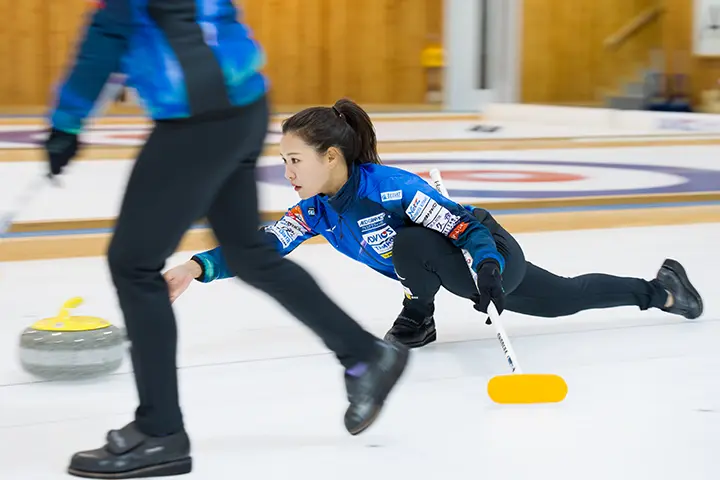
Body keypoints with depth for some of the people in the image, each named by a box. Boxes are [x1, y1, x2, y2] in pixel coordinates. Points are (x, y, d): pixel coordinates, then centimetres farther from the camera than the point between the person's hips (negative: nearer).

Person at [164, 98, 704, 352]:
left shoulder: (389, 187, -36)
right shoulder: (314, 211, -13)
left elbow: (465, 223, -35)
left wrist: (489, 271, -50)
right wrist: (199, 267, -30)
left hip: (494, 253, -8)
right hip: (456, 268, 8)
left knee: (407, 244, -33)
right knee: (564, 298, 23)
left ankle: (417, 317, -3)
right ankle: (660, 290, 44)